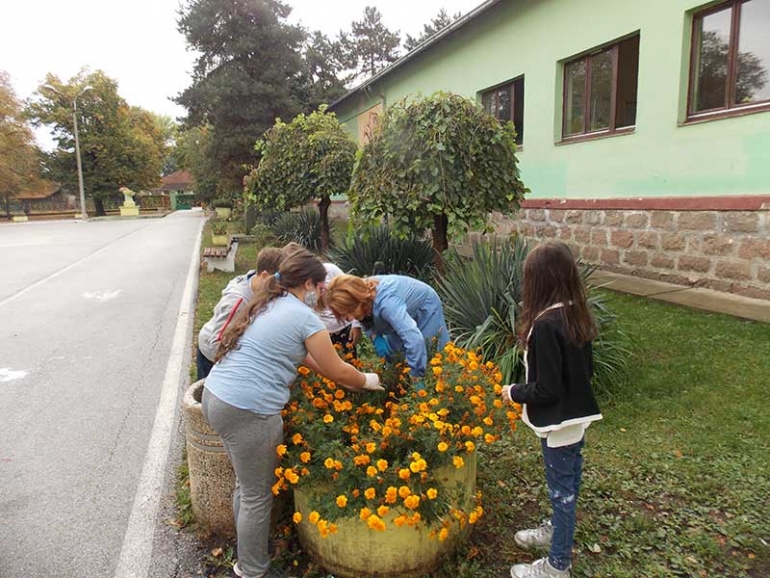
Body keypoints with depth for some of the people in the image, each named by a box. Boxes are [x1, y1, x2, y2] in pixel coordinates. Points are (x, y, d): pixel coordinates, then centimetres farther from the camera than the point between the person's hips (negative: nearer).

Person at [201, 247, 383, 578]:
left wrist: (346, 378, 25)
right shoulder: (304, 317, -10)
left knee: (246, 484, 24)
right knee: (258, 496, 9)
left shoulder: (268, 305, 16)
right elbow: (336, 371, -1)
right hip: (246, 412, -9)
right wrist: (366, 382, 18)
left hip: (215, 397, 10)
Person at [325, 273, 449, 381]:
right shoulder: (362, 291, -23)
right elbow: (369, 320, 0)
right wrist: (376, 337, -19)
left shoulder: (386, 302, -47)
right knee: (391, 357, 9)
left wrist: (417, 379, -48)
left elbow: (414, 339, -55)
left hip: (425, 307, -6)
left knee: (429, 359, 0)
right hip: (404, 309, 7)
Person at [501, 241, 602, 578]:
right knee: (568, 483, 25)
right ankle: (558, 530, 47)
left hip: (559, 421, -8)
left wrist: (515, 393, -9)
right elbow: (586, 369, 9)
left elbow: (547, 389, -25)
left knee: (561, 488, 8)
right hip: (577, 414, 8)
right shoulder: (577, 315, -1)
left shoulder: (546, 325, -28)